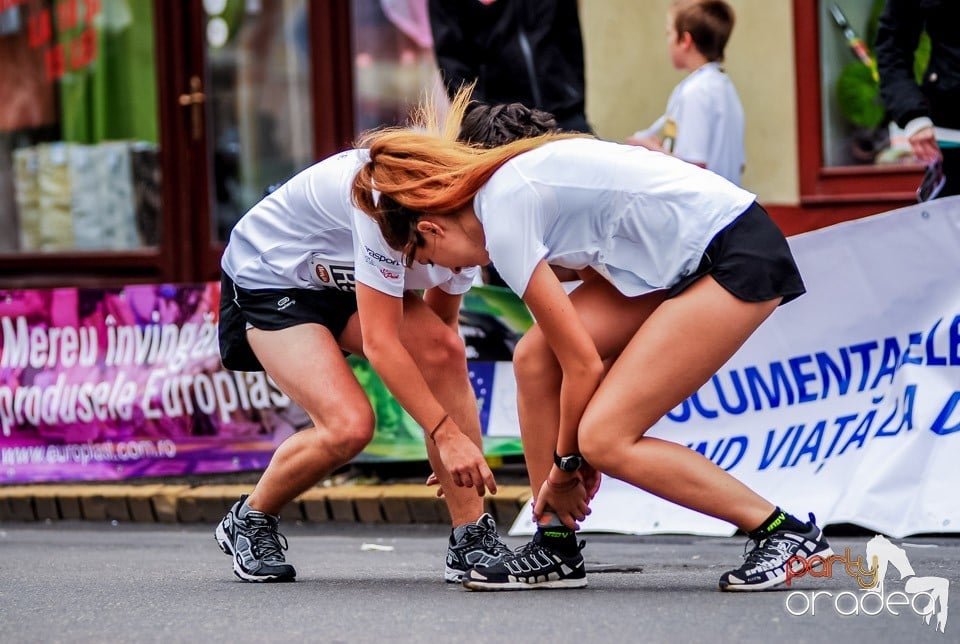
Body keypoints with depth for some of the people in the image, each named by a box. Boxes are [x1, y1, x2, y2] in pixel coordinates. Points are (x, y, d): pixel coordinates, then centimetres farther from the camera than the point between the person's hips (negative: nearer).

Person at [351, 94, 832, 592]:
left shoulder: (504, 220, -15)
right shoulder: (513, 183, 12)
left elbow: (583, 364, -12)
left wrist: (565, 465, 2)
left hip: (739, 259, -10)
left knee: (605, 441, -11)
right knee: (534, 356, 4)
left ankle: (785, 533, -3)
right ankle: (555, 547, 10)